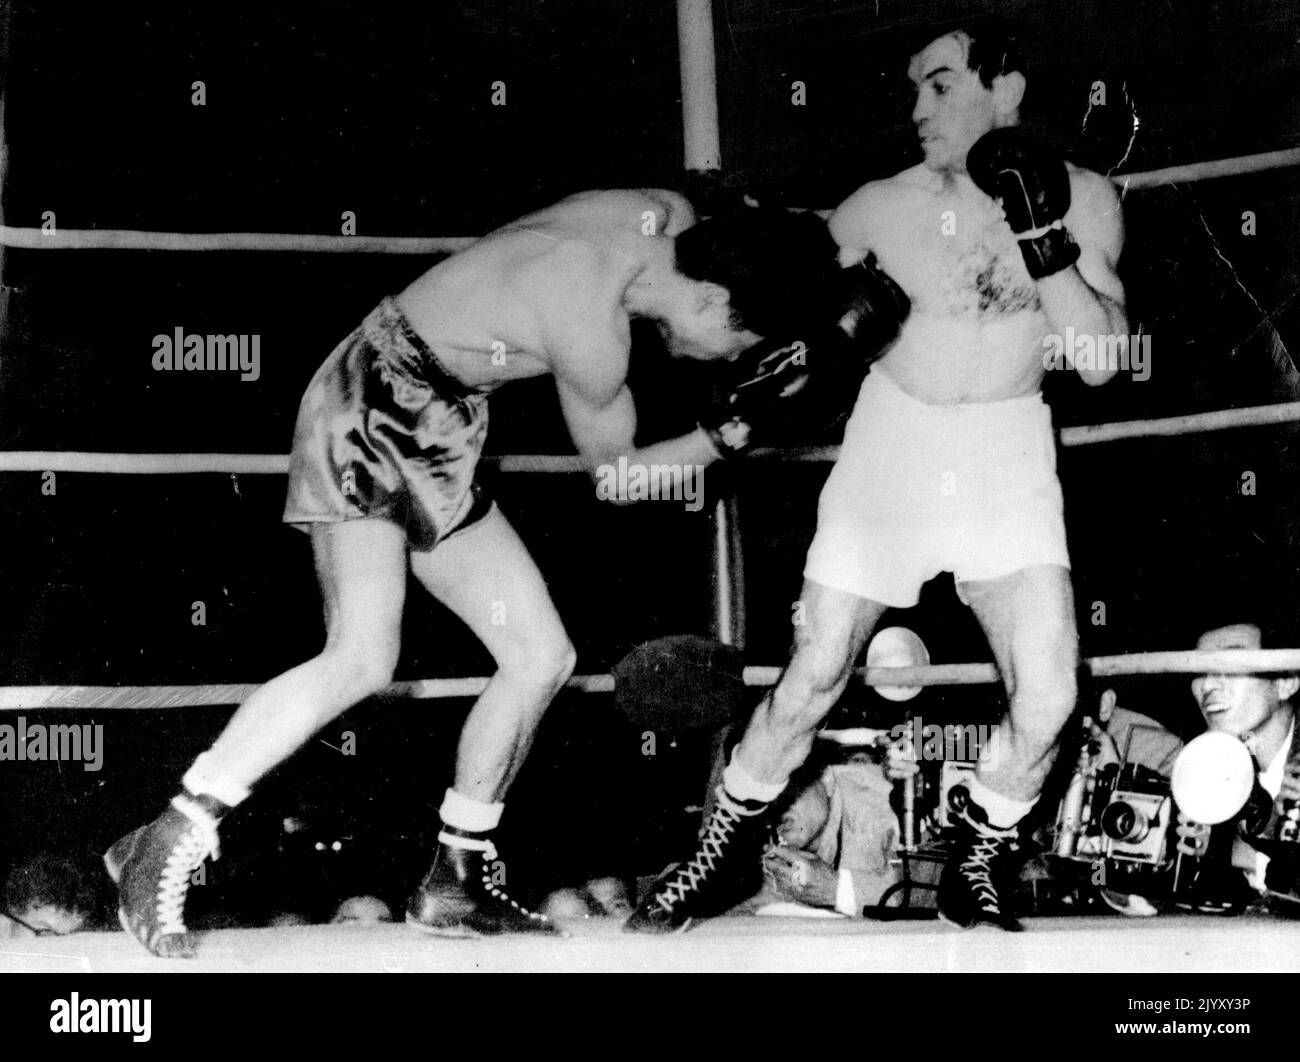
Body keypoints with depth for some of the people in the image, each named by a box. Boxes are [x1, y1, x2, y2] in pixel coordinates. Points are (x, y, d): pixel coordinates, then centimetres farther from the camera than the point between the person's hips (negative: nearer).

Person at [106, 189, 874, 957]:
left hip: (435, 446, 10)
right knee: (363, 660, -26)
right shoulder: (593, 335, -26)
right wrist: (736, 428, -7)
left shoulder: (667, 214, -4)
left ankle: (457, 883, 15)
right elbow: (615, 469, -9)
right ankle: (164, 849, -18)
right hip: (369, 411, -10)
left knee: (541, 656, 5)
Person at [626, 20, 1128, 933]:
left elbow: (1101, 360, -13)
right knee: (813, 678, -1)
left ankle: (977, 867, 13)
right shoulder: (881, 208, -6)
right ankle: (727, 851, 23)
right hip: (891, 445, 0)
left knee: (1048, 696, -13)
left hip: (1007, 456, 0)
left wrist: (1040, 235, -21)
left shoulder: (1080, 198, -6)